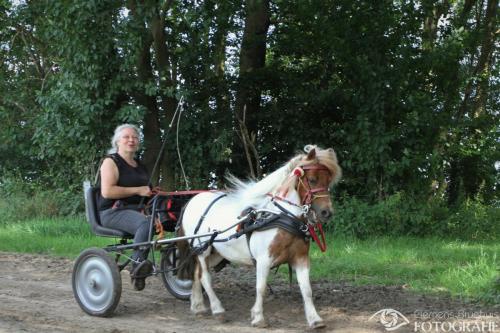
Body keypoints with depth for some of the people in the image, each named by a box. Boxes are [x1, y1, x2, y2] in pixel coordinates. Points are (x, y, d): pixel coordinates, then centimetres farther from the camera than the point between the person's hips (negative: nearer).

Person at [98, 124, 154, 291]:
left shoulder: (140, 166, 23)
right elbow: (107, 191, -15)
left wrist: (151, 192, 15)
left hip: (138, 209, 7)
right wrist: (138, 191, -14)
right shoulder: (111, 162, 0)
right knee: (145, 222, -38)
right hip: (113, 212, -7)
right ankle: (137, 265, -39)